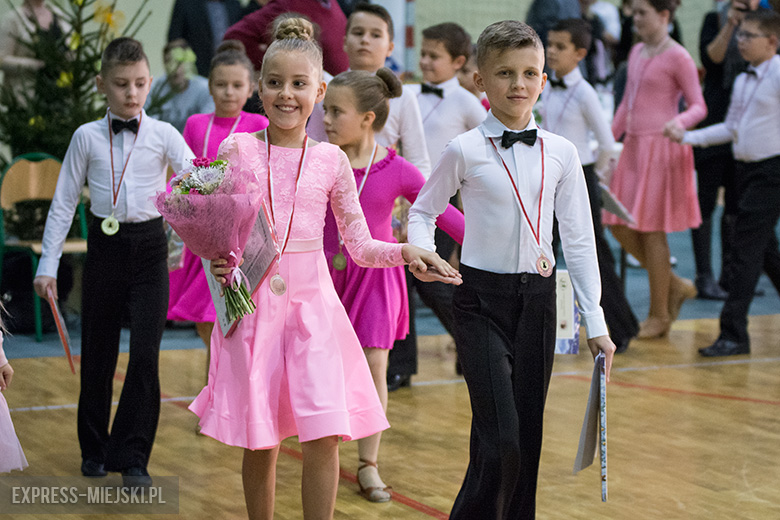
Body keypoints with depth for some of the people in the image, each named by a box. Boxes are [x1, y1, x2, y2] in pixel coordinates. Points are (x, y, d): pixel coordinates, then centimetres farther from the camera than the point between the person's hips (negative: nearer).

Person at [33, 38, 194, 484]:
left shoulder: (163, 135, -1)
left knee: (145, 355, -8)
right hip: (105, 246, 1)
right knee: (97, 353, 9)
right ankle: (95, 450, 26)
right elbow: (64, 201, 5)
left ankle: (133, 456, 3)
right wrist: (48, 264, 2)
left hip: (149, 247, -1)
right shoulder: (87, 137, 1)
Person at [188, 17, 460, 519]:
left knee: (325, 436, -10)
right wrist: (214, 259, -14)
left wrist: (404, 252, -10)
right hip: (253, 302, 0)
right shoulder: (236, 149, 2)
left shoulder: (330, 159, 4)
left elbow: (360, 246, 8)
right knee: (261, 444, 5)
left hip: (312, 303, 1)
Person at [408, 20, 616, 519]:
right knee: (500, 440, -12)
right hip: (482, 300, -3)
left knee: (528, 436, 7)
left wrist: (596, 322, 5)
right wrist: (423, 252, -13)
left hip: (537, 298, 3)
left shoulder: (560, 153, 3)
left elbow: (579, 239, 7)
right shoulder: (465, 151, -4)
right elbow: (424, 211, 9)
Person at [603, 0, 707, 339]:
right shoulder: (637, 53, 14)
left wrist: (681, 122, -30)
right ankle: (675, 286, 21)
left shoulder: (677, 57, -9)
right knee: (620, 227, 4)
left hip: (662, 148, -8)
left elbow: (699, 106, -10)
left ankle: (659, 315, 9)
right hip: (634, 146, 8)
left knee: (651, 230, -4)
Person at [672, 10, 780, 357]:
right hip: (746, 168, 8)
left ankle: (734, 334, -9)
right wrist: (687, 137, 11)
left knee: (746, 248, -11)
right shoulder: (742, 81, 13)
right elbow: (730, 128, 19)